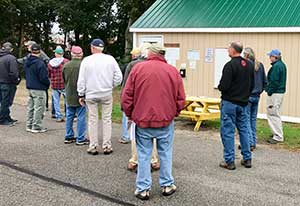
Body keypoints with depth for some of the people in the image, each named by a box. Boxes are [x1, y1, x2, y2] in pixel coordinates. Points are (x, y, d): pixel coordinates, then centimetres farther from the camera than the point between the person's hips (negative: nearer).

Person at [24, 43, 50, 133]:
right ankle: (37, 127, 4)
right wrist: (48, 83, -2)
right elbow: (44, 78, -20)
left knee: (30, 108, 16)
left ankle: (29, 125, 23)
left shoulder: (26, 62, 7)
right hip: (39, 89, -8)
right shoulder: (40, 63, -20)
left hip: (29, 87, 8)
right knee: (39, 108, 0)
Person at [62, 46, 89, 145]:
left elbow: (63, 80, 9)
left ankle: (68, 137, 22)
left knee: (69, 117, 15)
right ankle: (80, 139, 5)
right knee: (81, 117, 2)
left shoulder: (66, 65, 0)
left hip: (69, 96, 5)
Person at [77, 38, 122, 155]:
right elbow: (118, 77, -2)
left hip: (91, 94, 0)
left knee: (93, 120, 6)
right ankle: (107, 146, 9)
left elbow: (81, 80, 0)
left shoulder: (86, 60, -3)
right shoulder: (110, 59, -1)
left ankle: (93, 147, 10)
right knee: (107, 119, 7)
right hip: (107, 94, 1)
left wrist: (81, 95, 7)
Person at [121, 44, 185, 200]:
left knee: (144, 155, 7)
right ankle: (167, 185, 21)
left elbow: (126, 96, -3)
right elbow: (181, 99, 2)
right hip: (166, 120, 1)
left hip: (142, 120, -1)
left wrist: (130, 115, 10)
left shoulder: (137, 68, -4)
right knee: (165, 154, 13)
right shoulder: (173, 71, 0)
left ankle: (143, 189, 12)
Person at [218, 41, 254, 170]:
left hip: (229, 103, -7)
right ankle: (247, 159, 18)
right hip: (243, 103, 7)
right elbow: (252, 85, 12)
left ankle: (229, 161, 3)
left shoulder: (230, 65, -18)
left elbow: (224, 86, -20)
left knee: (228, 131, 0)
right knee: (244, 130, 14)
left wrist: (219, 87, 1)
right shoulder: (250, 65, 7)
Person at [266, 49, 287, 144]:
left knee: (273, 114, -4)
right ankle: (278, 135, 26)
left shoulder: (276, 66, -17)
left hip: (275, 93, -10)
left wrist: (269, 92, -14)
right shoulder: (282, 65, 14)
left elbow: (274, 82, -20)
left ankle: (278, 137, -1)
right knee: (276, 114, 18)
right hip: (281, 92, 10)